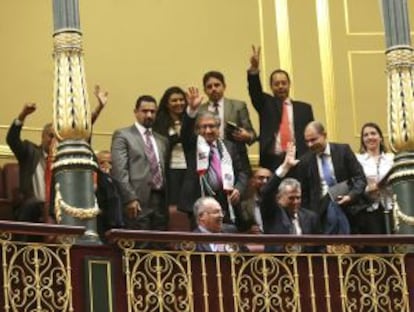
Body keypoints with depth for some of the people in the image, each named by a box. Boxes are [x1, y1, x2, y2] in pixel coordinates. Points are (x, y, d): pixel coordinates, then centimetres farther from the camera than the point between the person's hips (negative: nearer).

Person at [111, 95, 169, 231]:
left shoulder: (162, 140, 22)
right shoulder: (122, 136, 3)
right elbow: (119, 170, -6)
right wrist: (130, 199, -15)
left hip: (160, 201, 6)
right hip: (138, 202, -5)